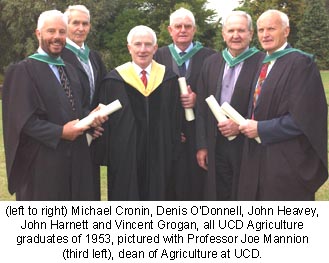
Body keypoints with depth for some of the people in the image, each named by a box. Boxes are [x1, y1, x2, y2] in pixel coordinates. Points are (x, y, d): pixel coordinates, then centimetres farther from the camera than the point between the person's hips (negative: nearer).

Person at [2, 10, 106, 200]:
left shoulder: (70, 70, 16)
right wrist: (60, 132, -21)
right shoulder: (23, 71, -8)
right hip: (42, 161, -7)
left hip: (75, 159, 7)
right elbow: (22, 120, -15)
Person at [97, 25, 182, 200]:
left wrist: (173, 152, 2)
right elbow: (105, 119, -1)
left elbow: (175, 119, 6)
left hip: (159, 156, 2)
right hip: (124, 156, -2)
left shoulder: (168, 79, 4)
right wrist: (106, 156, -5)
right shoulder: (114, 80, -2)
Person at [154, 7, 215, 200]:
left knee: (197, 182, 2)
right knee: (171, 183, 2)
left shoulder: (209, 57, 4)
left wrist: (198, 98, -14)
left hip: (199, 131, 0)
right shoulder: (159, 56, 7)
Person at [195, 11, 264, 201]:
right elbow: (201, 108, 8)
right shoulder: (211, 63, 7)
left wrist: (241, 125, -17)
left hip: (247, 146, -4)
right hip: (216, 146, 4)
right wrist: (202, 146, 5)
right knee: (219, 198, 14)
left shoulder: (263, 63, -7)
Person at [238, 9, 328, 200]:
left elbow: (303, 118, -20)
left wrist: (261, 129, -17)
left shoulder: (300, 63, -14)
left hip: (286, 161, -7)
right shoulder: (262, 63, 12)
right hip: (258, 158, 8)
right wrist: (240, 124, 0)